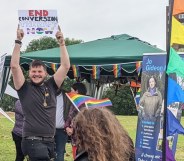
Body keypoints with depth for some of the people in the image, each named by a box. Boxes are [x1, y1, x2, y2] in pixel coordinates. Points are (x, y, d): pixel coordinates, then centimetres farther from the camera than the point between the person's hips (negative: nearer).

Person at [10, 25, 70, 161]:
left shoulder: (51, 86, 10)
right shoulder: (25, 88, 2)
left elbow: (66, 66, 6)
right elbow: (14, 66, -9)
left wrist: (62, 42, 2)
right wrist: (18, 41, -10)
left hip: (50, 140, 5)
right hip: (32, 140, -5)